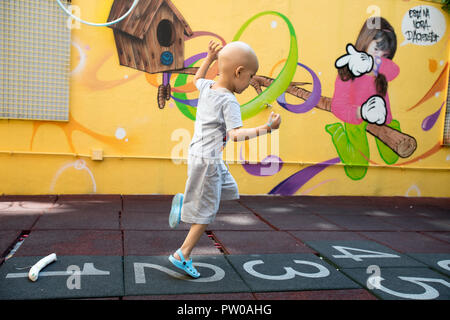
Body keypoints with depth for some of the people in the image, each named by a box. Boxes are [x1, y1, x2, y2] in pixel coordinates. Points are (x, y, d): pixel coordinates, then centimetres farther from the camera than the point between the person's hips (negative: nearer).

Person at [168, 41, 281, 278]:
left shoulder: (207, 87, 3)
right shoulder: (229, 101, -20)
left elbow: (197, 78, 28)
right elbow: (236, 135, -30)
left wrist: (209, 59, 30)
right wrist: (267, 128, -29)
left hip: (198, 155, 9)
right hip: (207, 160, -9)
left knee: (229, 190, 21)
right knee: (206, 212, 2)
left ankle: (184, 201, 19)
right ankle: (182, 256, 11)